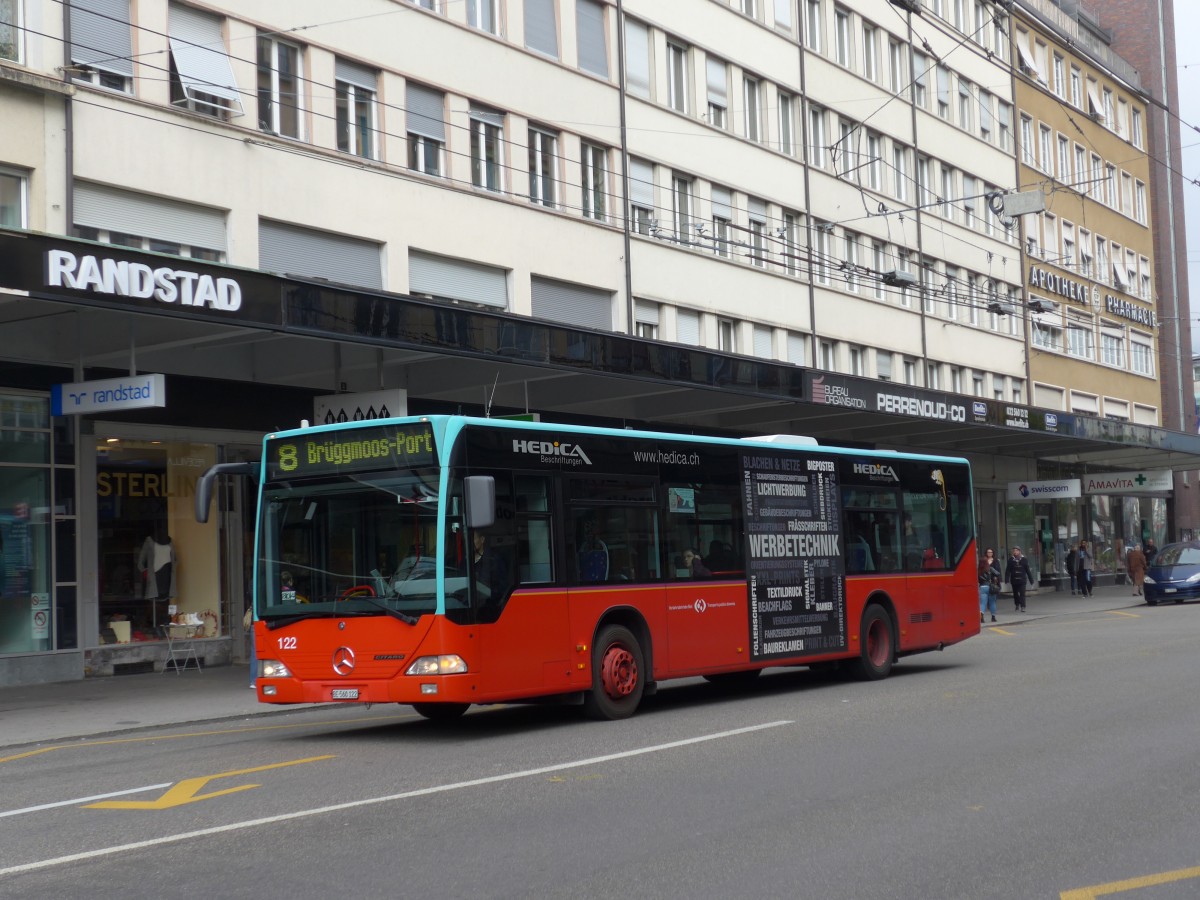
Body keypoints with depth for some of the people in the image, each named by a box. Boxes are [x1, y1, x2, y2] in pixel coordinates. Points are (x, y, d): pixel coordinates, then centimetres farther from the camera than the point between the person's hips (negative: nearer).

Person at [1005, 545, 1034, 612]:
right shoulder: (1011, 560, 0)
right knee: (1015, 594, 12)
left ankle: (1022, 607, -8)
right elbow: (1008, 570, -3)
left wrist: (1031, 579, 4)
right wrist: (1006, 579, -11)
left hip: (1022, 580, -2)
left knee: (1022, 593, -9)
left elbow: (1028, 570, 3)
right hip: (1014, 580, 2)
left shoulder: (1024, 559, 0)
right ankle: (1017, 605, 30)